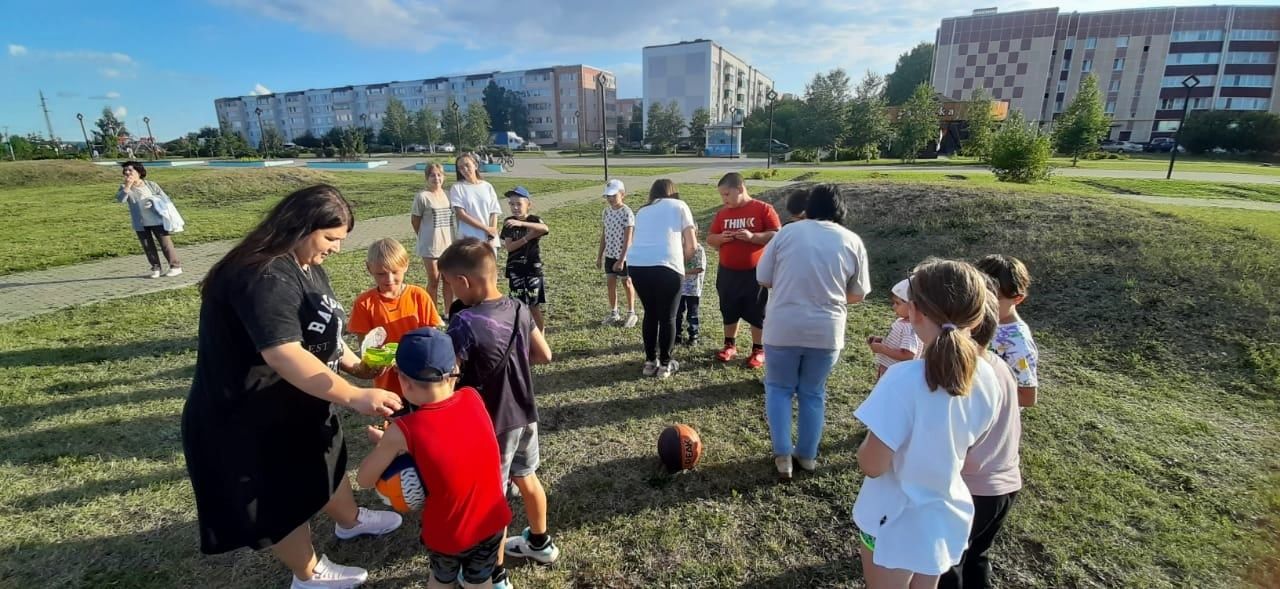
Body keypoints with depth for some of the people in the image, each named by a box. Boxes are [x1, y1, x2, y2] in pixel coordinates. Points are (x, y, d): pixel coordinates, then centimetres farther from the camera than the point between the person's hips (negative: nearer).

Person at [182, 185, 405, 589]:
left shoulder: (306, 266, 4)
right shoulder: (264, 276, -31)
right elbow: (284, 355, -40)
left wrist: (353, 364, 4)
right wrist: (355, 397, -42)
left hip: (297, 406, 10)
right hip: (250, 420, -9)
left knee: (327, 464, 27)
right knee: (281, 502, 13)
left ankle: (350, 522, 53)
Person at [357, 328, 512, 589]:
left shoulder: (403, 432, -23)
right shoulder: (473, 398, -13)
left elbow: (365, 480, -7)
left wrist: (385, 443, 9)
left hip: (447, 533, -2)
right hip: (491, 521, 2)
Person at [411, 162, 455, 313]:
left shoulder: (448, 195, 6)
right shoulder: (422, 196, -9)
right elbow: (414, 220, -1)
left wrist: (451, 239, 9)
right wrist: (425, 238, 7)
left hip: (448, 244, 5)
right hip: (430, 246, -4)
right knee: (433, 281, 4)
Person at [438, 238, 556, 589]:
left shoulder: (465, 323, -25)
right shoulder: (518, 309, -5)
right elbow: (544, 355, 4)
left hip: (491, 425, -7)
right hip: (524, 414, 7)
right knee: (527, 479, 25)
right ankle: (541, 543, 47)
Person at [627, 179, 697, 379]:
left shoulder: (642, 211, 28)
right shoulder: (679, 205, 17)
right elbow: (692, 244, 12)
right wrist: (680, 260, 32)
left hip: (636, 264, 4)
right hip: (665, 265, -4)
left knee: (650, 313, 21)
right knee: (667, 316, 12)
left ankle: (650, 361, 29)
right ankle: (665, 363, 22)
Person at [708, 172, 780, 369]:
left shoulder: (763, 209, -8)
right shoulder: (722, 213, 6)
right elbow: (710, 239, 10)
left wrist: (752, 237, -23)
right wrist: (721, 238, -12)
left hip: (756, 272, -4)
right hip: (727, 272, 5)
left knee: (757, 313, 5)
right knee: (729, 311, 14)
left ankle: (759, 350, 19)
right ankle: (730, 345, 30)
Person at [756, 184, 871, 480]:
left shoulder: (787, 232, -3)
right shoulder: (853, 242, 0)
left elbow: (764, 279, 0)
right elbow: (857, 295, 4)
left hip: (783, 328, -1)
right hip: (826, 331, 1)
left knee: (779, 388, 17)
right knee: (813, 393, 18)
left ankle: (782, 455, 14)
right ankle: (807, 455, 29)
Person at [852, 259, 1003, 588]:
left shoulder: (905, 379, -32)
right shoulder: (987, 380, -10)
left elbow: (872, 465, -25)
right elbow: (963, 443, 6)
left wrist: (871, 435, -7)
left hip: (896, 521, -5)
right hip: (947, 517, 6)